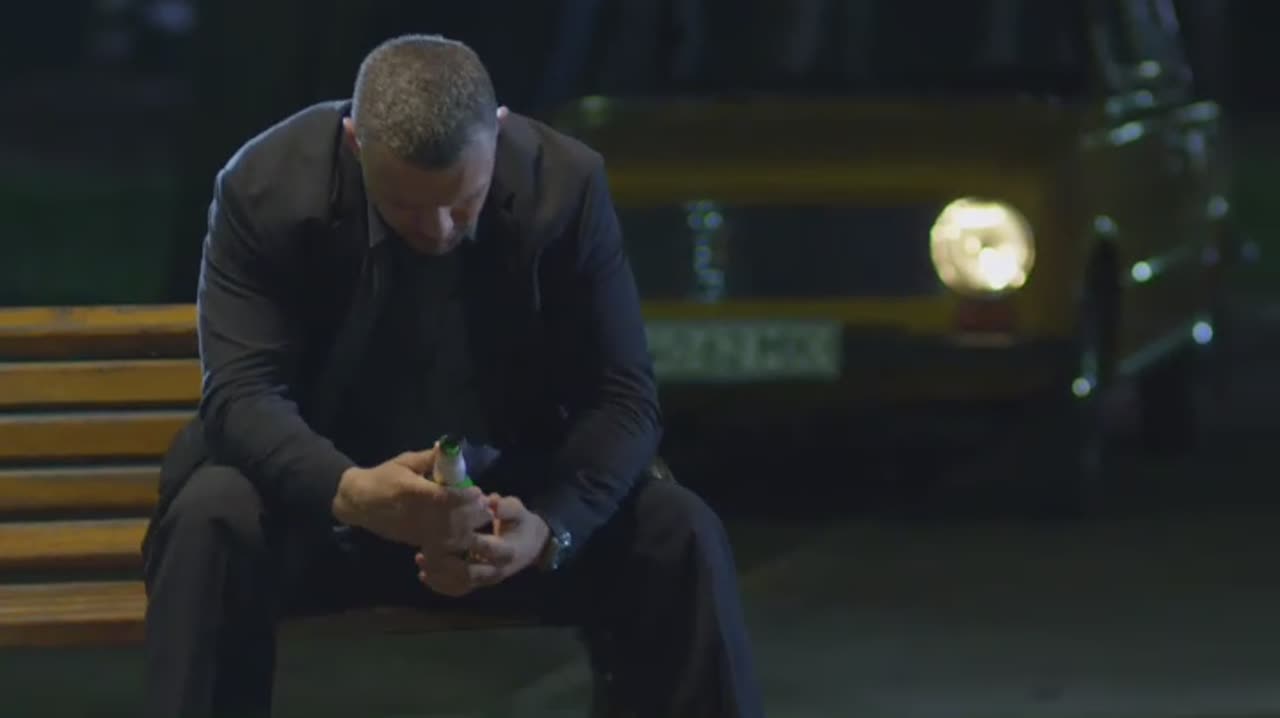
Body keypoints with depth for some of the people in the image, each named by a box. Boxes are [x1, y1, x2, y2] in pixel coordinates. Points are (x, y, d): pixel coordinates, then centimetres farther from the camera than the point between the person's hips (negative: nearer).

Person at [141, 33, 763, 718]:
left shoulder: (567, 185, -16)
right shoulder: (266, 188, -20)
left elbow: (622, 398, -15)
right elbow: (243, 393, -25)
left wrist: (550, 527, -35)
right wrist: (351, 491, -46)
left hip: (512, 493, 1)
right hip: (320, 491, -1)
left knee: (680, 536, -23)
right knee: (210, 523, -33)